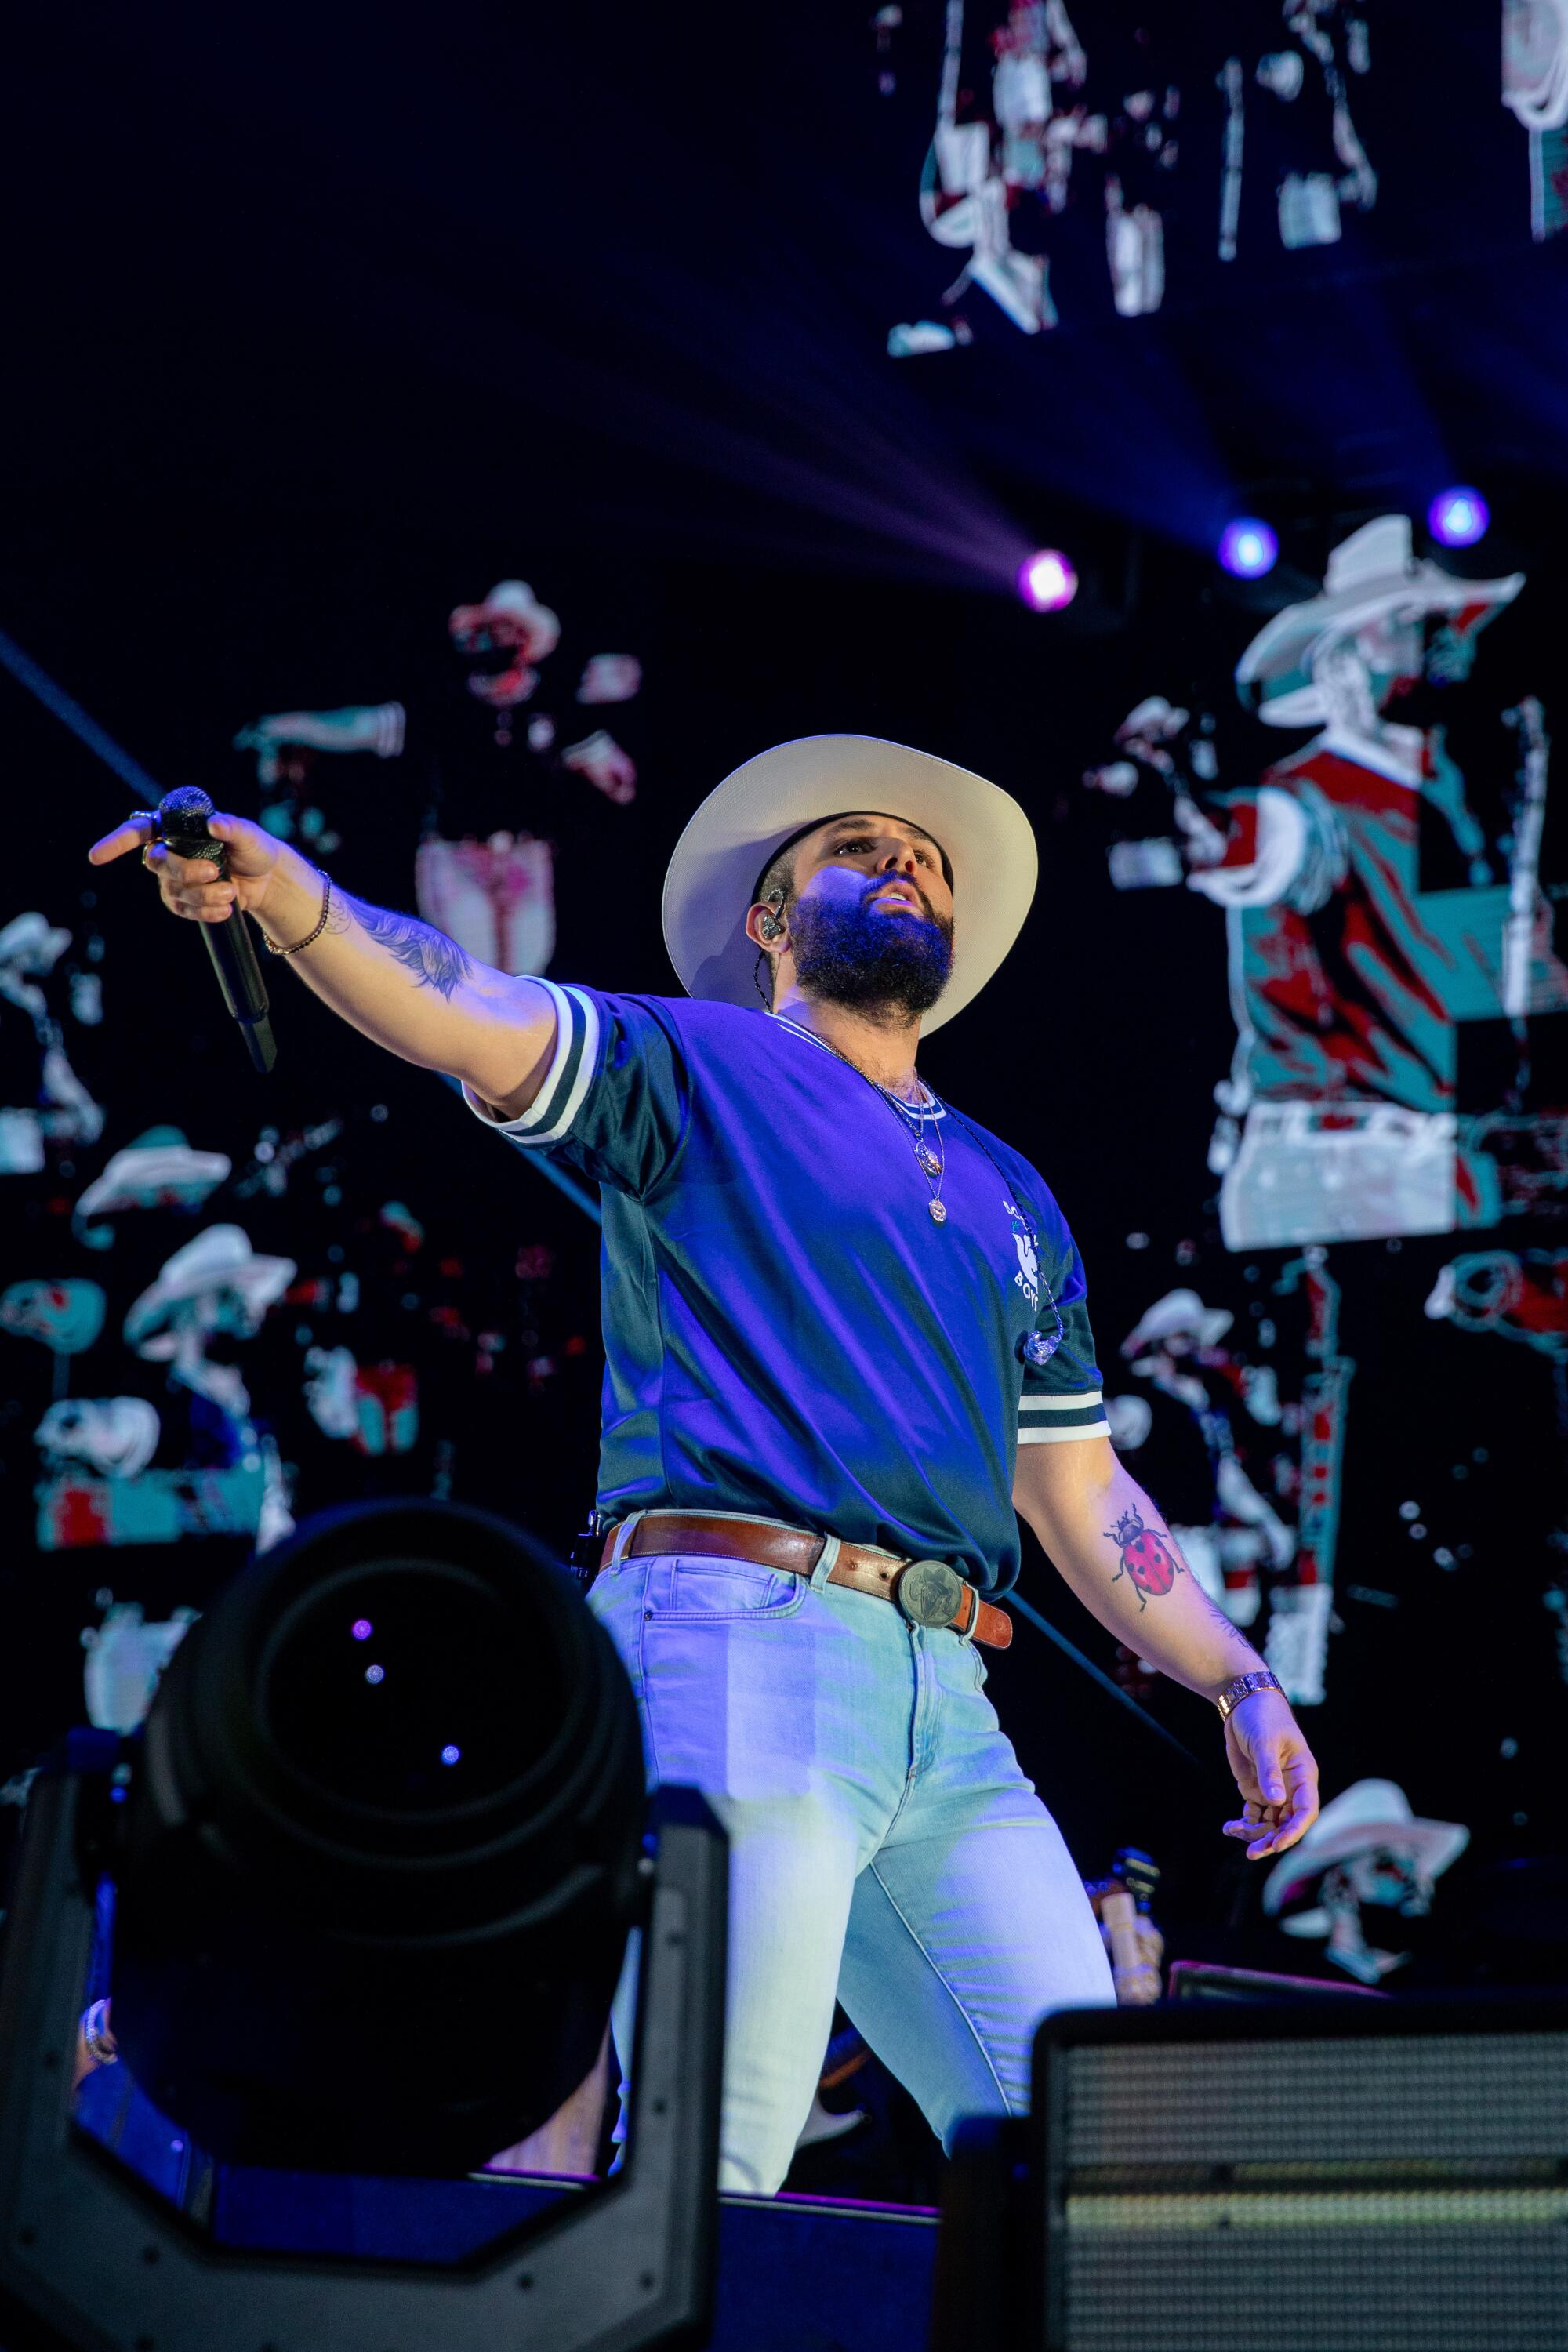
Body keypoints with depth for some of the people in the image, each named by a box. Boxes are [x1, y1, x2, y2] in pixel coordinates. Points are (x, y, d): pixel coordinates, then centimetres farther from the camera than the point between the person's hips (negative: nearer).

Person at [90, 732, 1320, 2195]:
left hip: (946, 1698, 6)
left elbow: (1083, 1493, 30)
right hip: (739, 1638, -6)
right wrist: (284, 892, -26)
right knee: (705, 2178, -15)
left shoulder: (1010, 1197, 28)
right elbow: (456, 1015, -7)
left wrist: (1239, 1680, 21)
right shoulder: (691, 1065, 11)